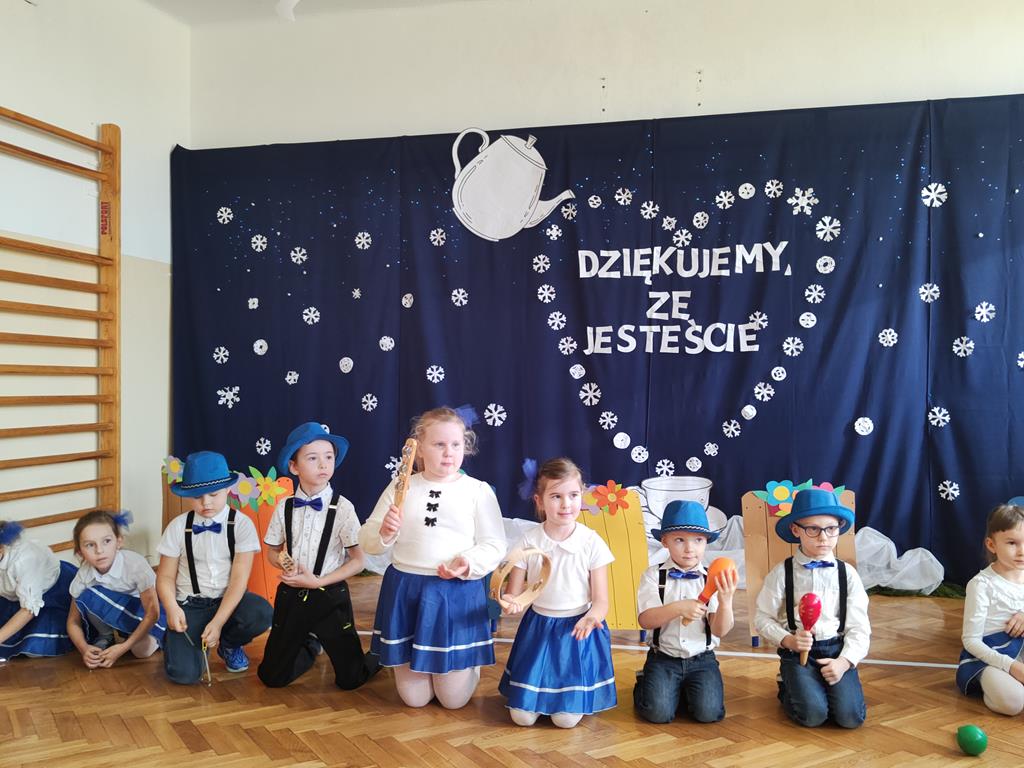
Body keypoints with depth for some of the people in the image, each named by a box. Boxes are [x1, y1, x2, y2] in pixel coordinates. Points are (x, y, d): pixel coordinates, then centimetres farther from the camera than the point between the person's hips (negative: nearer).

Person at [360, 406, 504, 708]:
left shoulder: (478, 491, -3)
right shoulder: (400, 488, 2)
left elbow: (494, 545, -4)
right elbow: (368, 541, 5)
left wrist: (468, 564, -23)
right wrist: (384, 533, -18)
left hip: (458, 592, -1)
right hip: (405, 590, 2)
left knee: (454, 699, 7)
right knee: (414, 697, 10)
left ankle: (467, 661, 40)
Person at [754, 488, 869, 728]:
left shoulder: (847, 573, 2)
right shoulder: (782, 573, -3)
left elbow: (858, 627, 1)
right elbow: (763, 619, 0)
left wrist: (844, 661, -14)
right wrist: (787, 640, -18)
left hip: (836, 649, 2)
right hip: (797, 651, -2)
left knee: (850, 716, -17)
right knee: (812, 714, -21)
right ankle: (788, 689, 13)